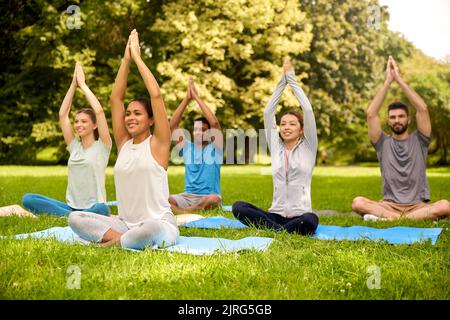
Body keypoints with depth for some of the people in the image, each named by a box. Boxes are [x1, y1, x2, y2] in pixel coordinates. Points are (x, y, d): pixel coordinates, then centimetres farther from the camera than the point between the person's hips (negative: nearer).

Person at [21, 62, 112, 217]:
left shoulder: (102, 146, 0)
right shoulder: (74, 146, 14)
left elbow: (99, 111, -11)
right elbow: (63, 114, 11)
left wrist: (82, 84, -2)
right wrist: (73, 84, 9)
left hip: (93, 208, -6)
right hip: (70, 207, 6)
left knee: (102, 209, -42)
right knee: (27, 199, -17)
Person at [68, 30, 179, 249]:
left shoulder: (157, 144, -5)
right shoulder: (123, 143, 9)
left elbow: (156, 95, -13)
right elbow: (115, 98, 7)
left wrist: (137, 57, -6)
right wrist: (126, 59, 3)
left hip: (159, 224, -5)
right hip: (125, 223, 5)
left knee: (152, 229, -40)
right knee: (75, 218, -11)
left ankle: (114, 242, -13)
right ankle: (124, 238, -19)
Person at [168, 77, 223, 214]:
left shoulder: (214, 149, 5)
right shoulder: (187, 148, 15)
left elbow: (214, 123, -11)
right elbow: (173, 125, 5)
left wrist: (197, 97, -6)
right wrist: (187, 98, -1)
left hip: (207, 197, -3)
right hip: (187, 196, 3)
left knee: (214, 199, -40)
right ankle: (185, 214, -50)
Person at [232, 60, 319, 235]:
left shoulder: (308, 147, 4)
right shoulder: (276, 147, 12)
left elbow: (308, 110, -4)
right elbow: (268, 112, 10)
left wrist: (292, 79, 2)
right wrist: (282, 81, 9)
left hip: (300, 216, -3)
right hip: (276, 214, 3)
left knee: (311, 220, -39)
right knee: (238, 207, -22)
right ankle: (279, 230, -28)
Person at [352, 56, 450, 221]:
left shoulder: (418, 140, 9)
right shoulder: (383, 143, 10)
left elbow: (422, 109, -6)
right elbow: (371, 114, -4)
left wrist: (399, 79, -5)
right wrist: (388, 81, -4)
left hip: (417, 206, 0)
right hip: (389, 205, 0)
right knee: (358, 203, -29)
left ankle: (386, 219, -33)